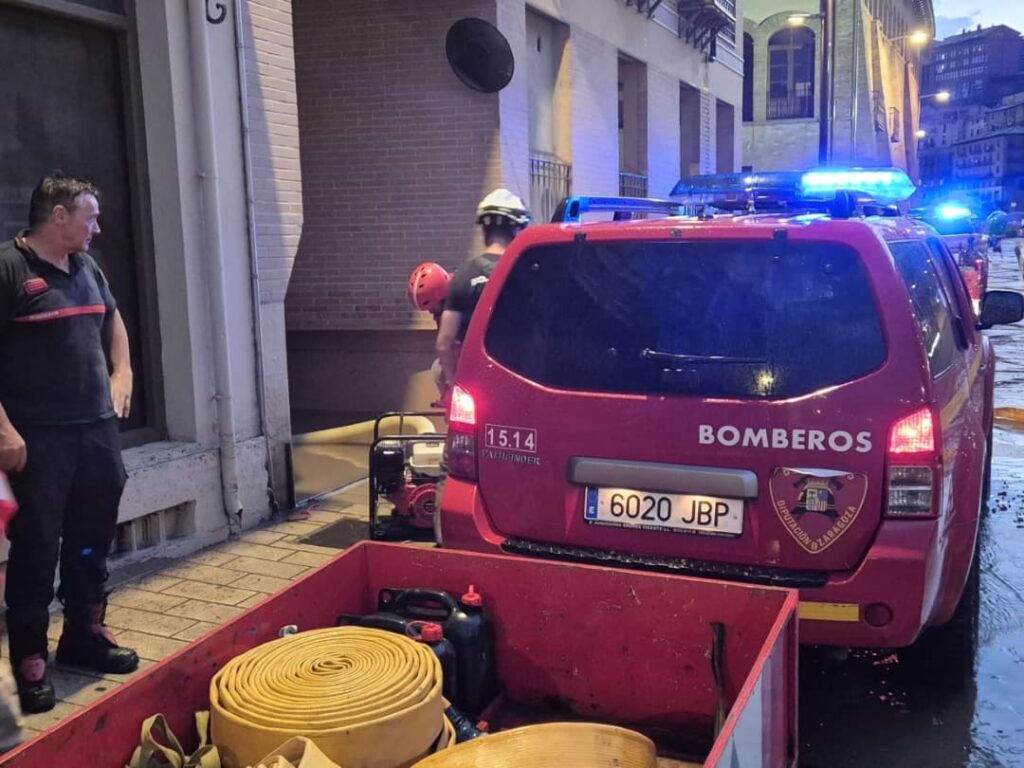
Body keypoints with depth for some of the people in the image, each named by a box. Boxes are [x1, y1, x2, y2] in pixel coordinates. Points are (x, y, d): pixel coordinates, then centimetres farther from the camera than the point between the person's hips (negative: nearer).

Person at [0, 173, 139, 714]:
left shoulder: (87, 268, 13)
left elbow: (112, 320, 31)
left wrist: (122, 373, 18)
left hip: (97, 427, 7)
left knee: (92, 537, 14)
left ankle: (86, 635, 28)